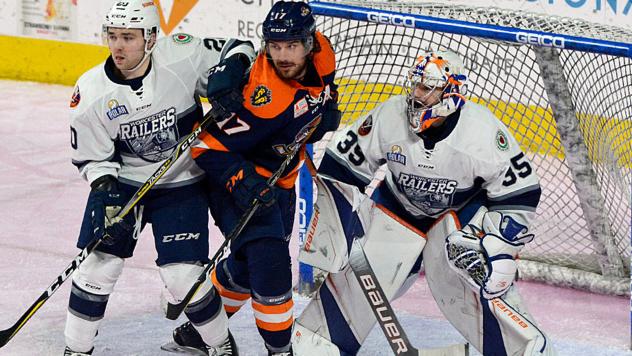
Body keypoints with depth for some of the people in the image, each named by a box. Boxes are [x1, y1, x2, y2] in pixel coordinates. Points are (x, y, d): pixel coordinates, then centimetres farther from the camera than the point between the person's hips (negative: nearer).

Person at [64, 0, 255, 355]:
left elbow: (237, 48, -5)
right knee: (99, 264, -3)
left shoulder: (182, 56, -20)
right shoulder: (91, 92, -16)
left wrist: (230, 70, -26)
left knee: (184, 276, -7)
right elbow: (93, 157, -5)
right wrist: (105, 193, -20)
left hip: (182, 183, -2)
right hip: (121, 182, 2)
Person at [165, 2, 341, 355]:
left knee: (248, 263, 20)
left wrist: (327, 107, -1)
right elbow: (211, 144, -29)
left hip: (280, 177, 8)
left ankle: (206, 326, 42)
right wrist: (242, 182, -40)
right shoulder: (263, 96, -35)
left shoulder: (321, 54, -13)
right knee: (270, 261, -17)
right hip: (239, 177, -8)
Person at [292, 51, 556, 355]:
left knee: (481, 282, -20)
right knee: (357, 277, -2)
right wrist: (338, 222, -11)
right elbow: (341, 164, -10)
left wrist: (493, 245, -24)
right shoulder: (389, 118, -23)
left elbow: (520, 193, -19)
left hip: (463, 210, -2)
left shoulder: (483, 131, -29)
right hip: (398, 205, 2)